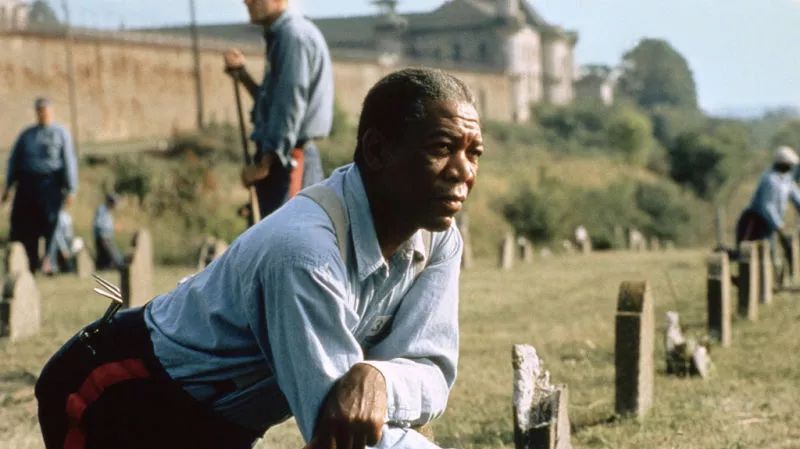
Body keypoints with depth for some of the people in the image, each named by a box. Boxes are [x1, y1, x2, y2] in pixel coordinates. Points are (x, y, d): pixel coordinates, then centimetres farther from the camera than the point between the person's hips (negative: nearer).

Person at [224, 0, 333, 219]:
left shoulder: (294, 36, -14)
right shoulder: (281, 35, 17)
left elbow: (290, 108, -19)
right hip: (288, 159, 10)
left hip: (287, 161, -10)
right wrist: (242, 74, 13)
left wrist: (264, 163, -18)